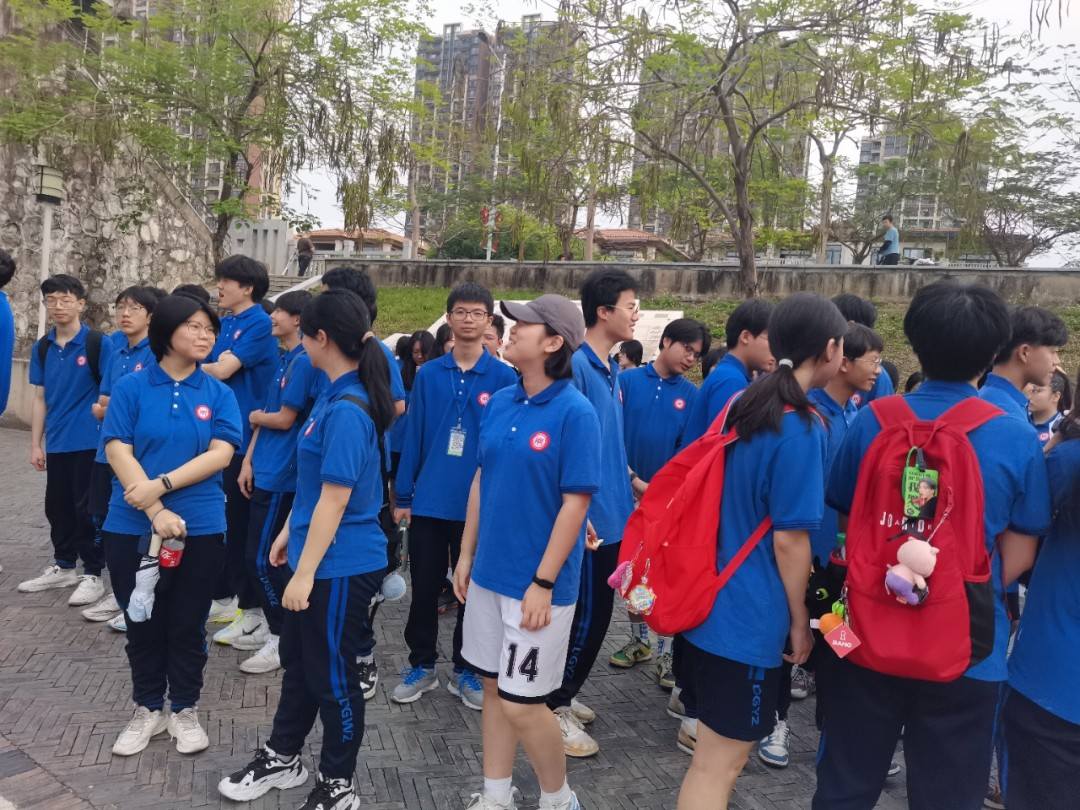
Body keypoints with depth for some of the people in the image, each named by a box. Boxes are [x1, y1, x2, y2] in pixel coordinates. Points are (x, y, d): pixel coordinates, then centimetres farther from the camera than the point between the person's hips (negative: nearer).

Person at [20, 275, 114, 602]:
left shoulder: (99, 344, -8)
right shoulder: (42, 348, 8)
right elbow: (40, 399, 10)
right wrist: (35, 444, 8)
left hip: (90, 442, -5)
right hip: (56, 444, 6)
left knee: (86, 508, 0)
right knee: (57, 506, 15)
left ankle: (93, 575, 12)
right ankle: (63, 566, 31)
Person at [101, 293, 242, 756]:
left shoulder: (218, 394, 1)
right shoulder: (131, 387, -2)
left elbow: (220, 454, -9)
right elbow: (118, 452, -10)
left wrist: (161, 485, -18)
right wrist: (156, 511, -19)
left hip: (201, 527, 0)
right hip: (132, 526, 0)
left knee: (188, 625, 11)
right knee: (142, 622, 14)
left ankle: (185, 710, 29)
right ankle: (148, 709, 33)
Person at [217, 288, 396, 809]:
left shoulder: (348, 410, -24)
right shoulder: (334, 395, 6)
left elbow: (334, 500, -24)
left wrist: (305, 572, -20)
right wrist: (288, 532, 20)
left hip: (341, 565, -9)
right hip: (316, 555, 10)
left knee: (333, 673, 8)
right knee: (298, 659, 23)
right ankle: (283, 758, 43)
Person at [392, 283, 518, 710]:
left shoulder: (504, 377, -4)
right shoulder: (428, 374, 2)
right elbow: (413, 436, 3)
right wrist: (402, 496, 1)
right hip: (428, 501, 1)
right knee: (425, 588, 11)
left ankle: (466, 670, 28)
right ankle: (422, 665, 29)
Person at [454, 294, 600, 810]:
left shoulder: (575, 412, -16)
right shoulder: (500, 403, 4)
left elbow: (575, 503, -17)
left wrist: (544, 582, -17)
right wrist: (466, 554, 11)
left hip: (536, 581, -6)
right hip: (490, 572, 6)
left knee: (521, 703, 2)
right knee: (493, 688, 17)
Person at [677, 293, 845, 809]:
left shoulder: (743, 406, 6)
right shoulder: (802, 428, -19)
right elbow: (789, 538, -18)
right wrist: (799, 620, -5)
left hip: (713, 600, 8)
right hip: (751, 615, -8)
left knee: (717, 754, 25)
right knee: (722, 761, 6)